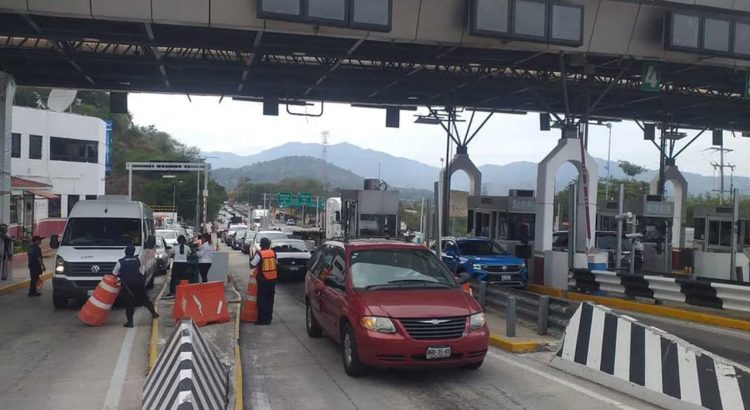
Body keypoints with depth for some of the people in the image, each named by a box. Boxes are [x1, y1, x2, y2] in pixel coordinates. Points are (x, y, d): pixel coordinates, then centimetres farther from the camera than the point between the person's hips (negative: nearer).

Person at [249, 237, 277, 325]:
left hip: (263, 279, -5)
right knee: (269, 300, 13)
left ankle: (262, 319, 0)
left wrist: (253, 257, 5)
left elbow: (252, 265, -10)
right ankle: (268, 319, 17)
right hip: (272, 279, 5)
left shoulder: (259, 254, -12)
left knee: (262, 300, 1)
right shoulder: (273, 253, 4)